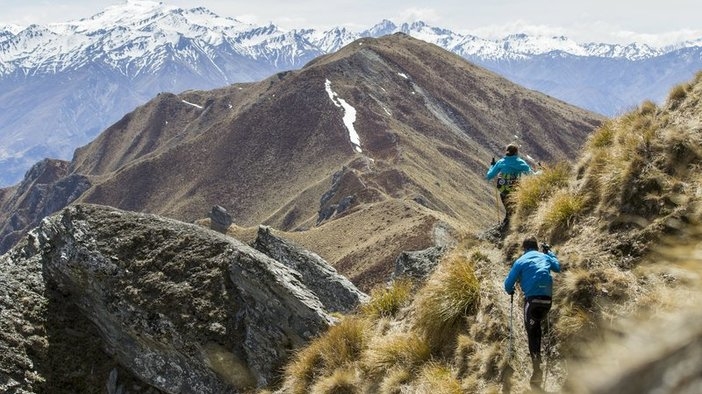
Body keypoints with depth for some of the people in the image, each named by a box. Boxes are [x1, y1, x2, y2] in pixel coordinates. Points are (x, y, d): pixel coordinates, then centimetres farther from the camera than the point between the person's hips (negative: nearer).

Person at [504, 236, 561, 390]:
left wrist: (510, 291, 29)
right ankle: (537, 358, 25)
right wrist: (549, 252, 46)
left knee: (532, 332, -1)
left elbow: (508, 283, 6)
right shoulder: (545, 257, 16)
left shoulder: (521, 261, 5)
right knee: (537, 325, 27)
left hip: (532, 299, -4)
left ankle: (537, 369, -13)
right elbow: (558, 267, 37)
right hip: (547, 299, 4)